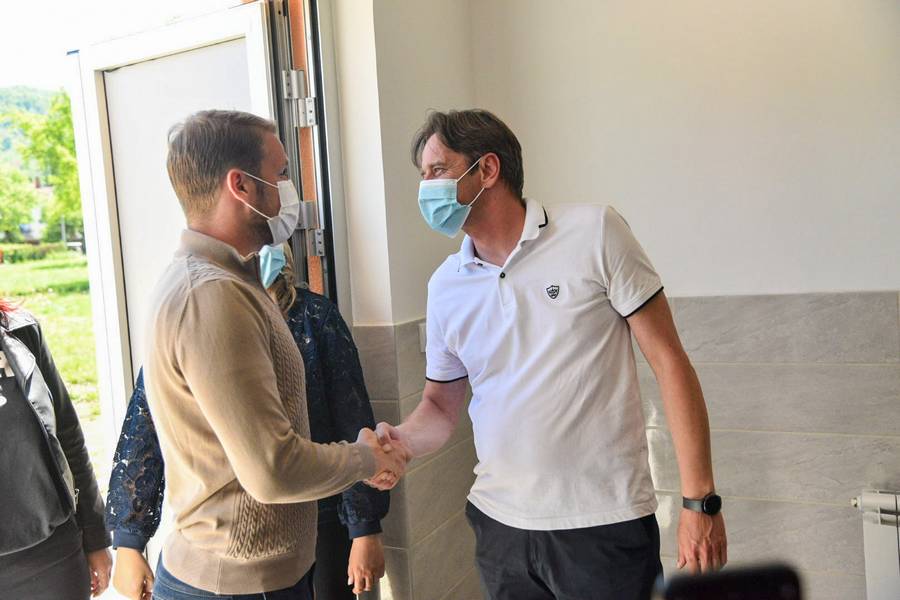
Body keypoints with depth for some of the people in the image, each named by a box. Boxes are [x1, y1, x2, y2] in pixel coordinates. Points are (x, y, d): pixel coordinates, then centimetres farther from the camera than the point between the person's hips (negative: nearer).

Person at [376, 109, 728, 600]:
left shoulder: (594, 233, -9)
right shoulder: (445, 286, 4)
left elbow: (668, 361, -8)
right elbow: (441, 405, 11)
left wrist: (700, 501, -10)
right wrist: (402, 440, -10)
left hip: (605, 524, -4)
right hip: (499, 523, 4)